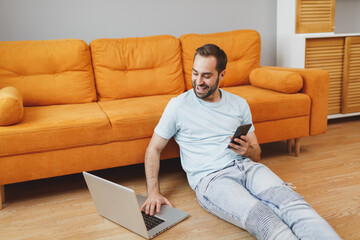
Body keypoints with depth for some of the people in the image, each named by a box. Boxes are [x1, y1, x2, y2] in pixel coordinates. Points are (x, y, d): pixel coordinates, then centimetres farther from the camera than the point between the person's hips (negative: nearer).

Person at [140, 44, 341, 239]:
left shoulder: (239, 104, 16)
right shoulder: (178, 106, 6)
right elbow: (154, 149, 11)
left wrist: (247, 151, -5)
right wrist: (154, 192, -3)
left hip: (245, 166, 4)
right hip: (210, 178, -4)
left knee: (290, 202, -30)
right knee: (263, 218, -34)